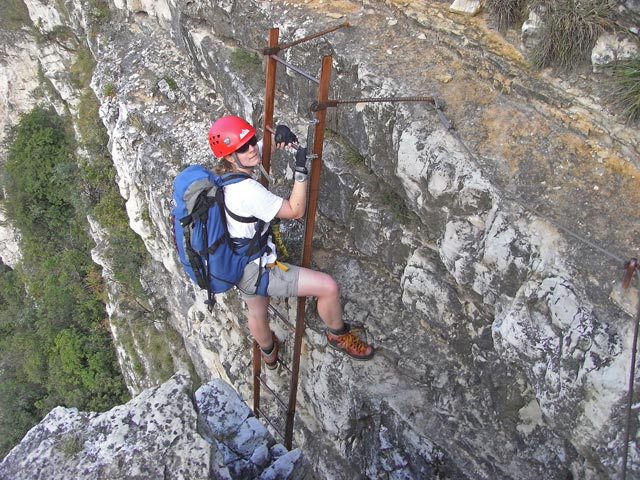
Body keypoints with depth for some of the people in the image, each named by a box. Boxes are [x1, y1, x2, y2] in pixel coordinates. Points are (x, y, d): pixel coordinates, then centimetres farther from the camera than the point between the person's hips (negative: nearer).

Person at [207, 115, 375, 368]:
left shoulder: (227, 172, -5)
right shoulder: (248, 190, -32)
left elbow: (264, 146, 12)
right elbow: (296, 210, -20)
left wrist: (278, 136, -10)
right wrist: (301, 169, -23)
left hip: (238, 264, 10)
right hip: (257, 270, -10)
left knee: (257, 313, 34)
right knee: (329, 287, -7)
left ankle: (269, 353, 64)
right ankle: (339, 336, 21)